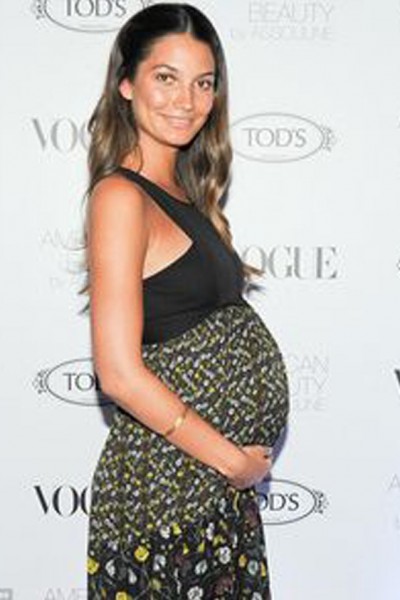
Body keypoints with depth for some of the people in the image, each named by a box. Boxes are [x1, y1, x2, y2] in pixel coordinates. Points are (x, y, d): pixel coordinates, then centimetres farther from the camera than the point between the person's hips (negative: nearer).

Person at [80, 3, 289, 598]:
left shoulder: (188, 197, 12)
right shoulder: (121, 197, -14)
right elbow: (121, 374, -20)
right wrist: (233, 459, -13)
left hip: (222, 481, 8)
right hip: (167, 481, -8)